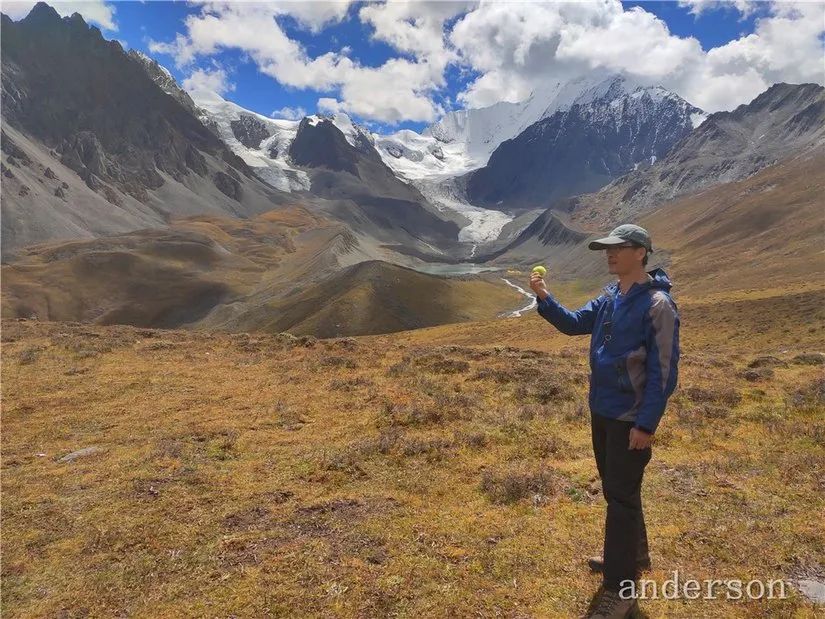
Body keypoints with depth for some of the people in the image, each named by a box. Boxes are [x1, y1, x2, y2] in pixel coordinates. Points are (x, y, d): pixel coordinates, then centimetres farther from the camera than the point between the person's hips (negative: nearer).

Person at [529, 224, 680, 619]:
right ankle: (633, 553, 42)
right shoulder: (610, 297, 6)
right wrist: (544, 299, -6)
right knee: (616, 489, 21)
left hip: (631, 418, -8)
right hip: (602, 410, 8)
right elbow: (574, 323, 11)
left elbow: (664, 371, -19)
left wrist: (647, 424, -19)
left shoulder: (657, 305, -18)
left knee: (621, 497, -1)